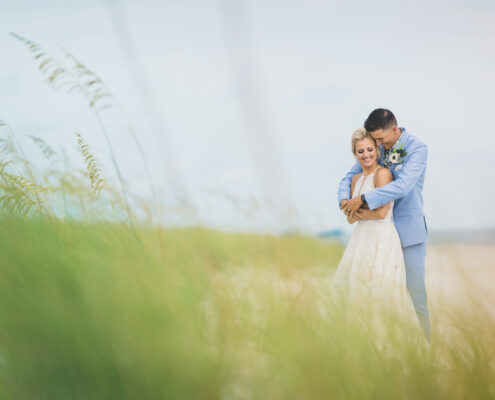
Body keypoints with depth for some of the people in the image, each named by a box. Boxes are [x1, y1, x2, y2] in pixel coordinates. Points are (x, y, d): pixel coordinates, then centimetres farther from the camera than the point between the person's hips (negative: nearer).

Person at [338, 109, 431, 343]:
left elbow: (403, 186, -24)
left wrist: (363, 199, -24)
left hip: (408, 229, -5)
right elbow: (348, 178, 12)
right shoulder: (375, 149, 7)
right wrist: (345, 201, -10)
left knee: (414, 288, -1)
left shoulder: (417, 148, -11)